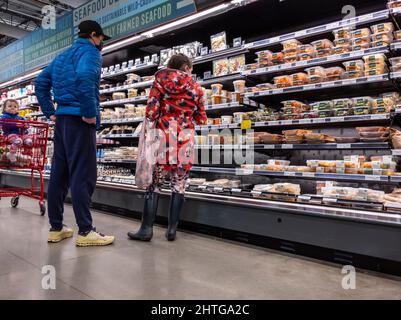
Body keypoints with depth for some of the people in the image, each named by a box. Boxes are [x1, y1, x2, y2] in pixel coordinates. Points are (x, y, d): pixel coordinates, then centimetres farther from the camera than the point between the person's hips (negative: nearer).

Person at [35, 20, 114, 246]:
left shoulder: (63, 56, 23)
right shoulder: (90, 52, -2)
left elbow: (41, 82, 21)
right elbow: (84, 77, -24)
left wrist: (50, 112, 17)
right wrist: (90, 113, -20)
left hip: (62, 119, 9)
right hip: (79, 120, -8)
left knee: (59, 174, 8)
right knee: (83, 175, -9)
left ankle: (56, 227, 15)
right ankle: (85, 231, -5)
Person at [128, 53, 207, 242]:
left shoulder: (160, 79, 7)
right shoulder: (195, 86, 10)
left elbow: (152, 109, -4)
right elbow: (200, 118, 12)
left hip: (164, 135, -1)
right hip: (186, 137, 1)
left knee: (155, 182, 4)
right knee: (179, 184, 6)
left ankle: (147, 229, 4)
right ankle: (172, 229, 9)